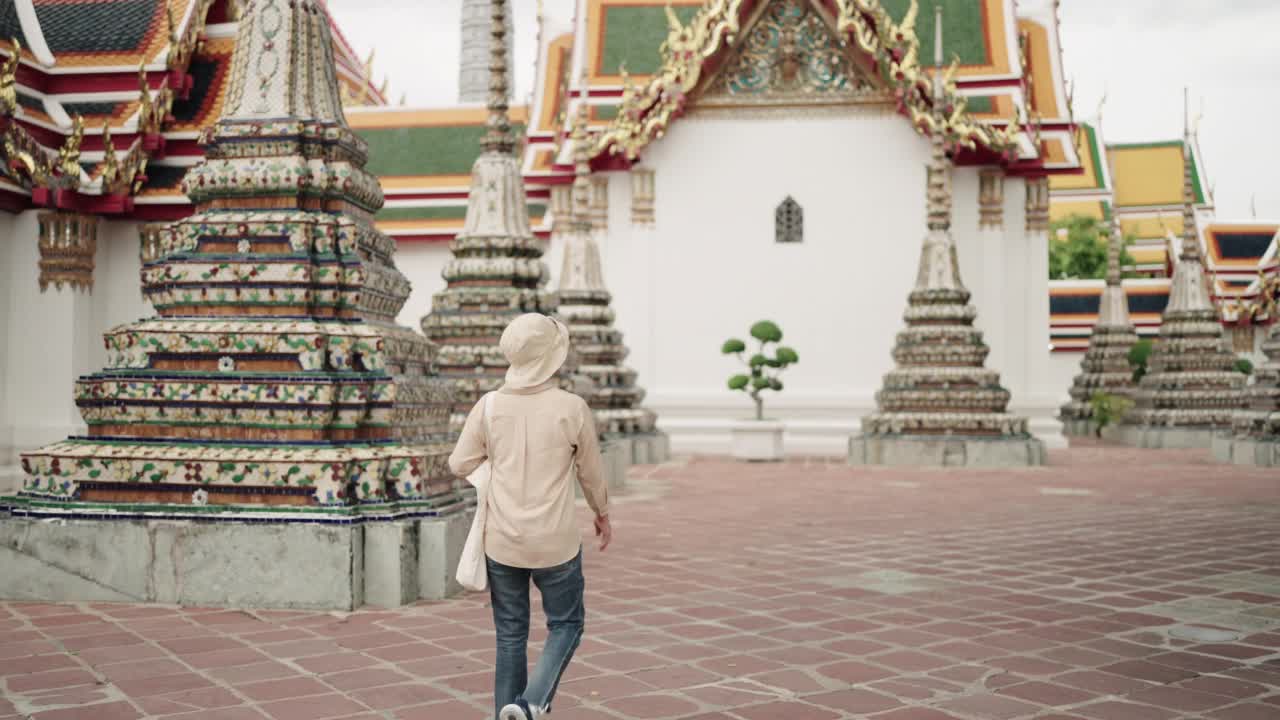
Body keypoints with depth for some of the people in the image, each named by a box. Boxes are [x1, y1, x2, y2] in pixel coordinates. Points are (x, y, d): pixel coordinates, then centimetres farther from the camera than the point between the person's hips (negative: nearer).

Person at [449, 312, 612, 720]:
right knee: (566, 626, 16)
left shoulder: (489, 406, -7)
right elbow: (591, 473, 1)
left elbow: (459, 465, 1)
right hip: (555, 543, -2)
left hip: (502, 541, 2)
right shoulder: (573, 409, -12)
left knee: (511, 636, 15)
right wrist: (603, 514, 19)